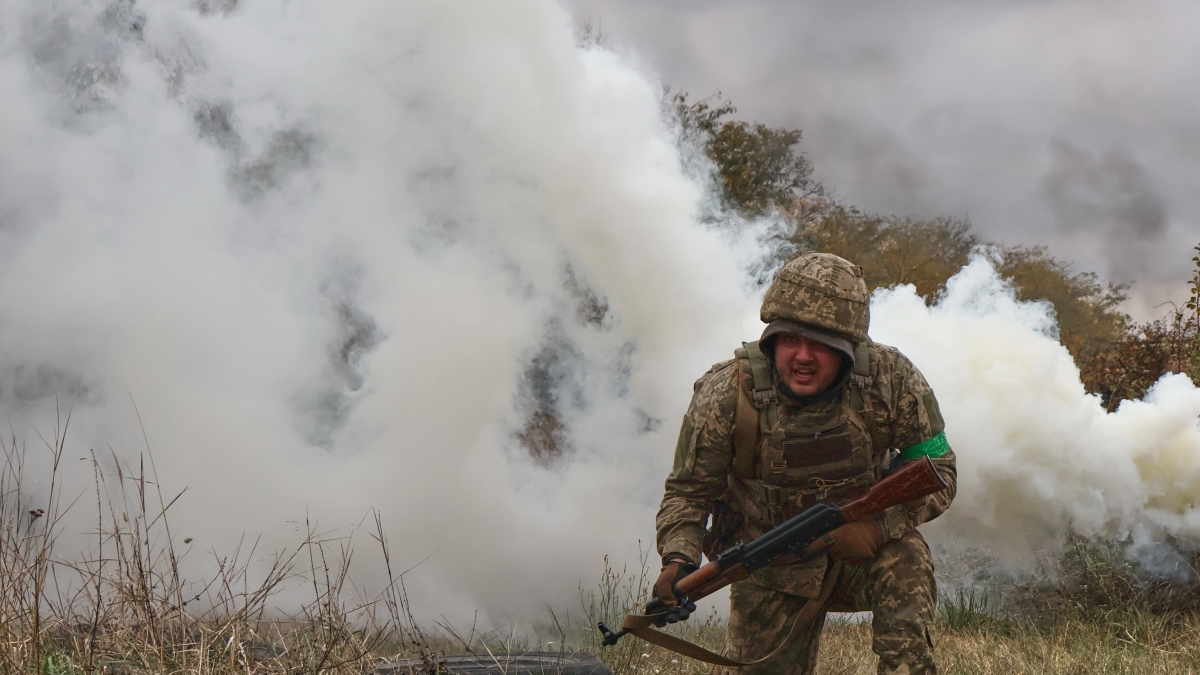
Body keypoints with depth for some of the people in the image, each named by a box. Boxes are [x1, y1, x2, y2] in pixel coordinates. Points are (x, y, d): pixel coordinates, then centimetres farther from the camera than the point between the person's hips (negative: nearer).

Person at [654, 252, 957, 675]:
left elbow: (938, 473, -9)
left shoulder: (891, 381, -19)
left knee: (905, 564, -30)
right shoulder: (726, 395, -20)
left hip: (868, 543, 0)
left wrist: (879, 524, -27)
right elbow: (688, 492, -9)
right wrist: (678, 561, -28)